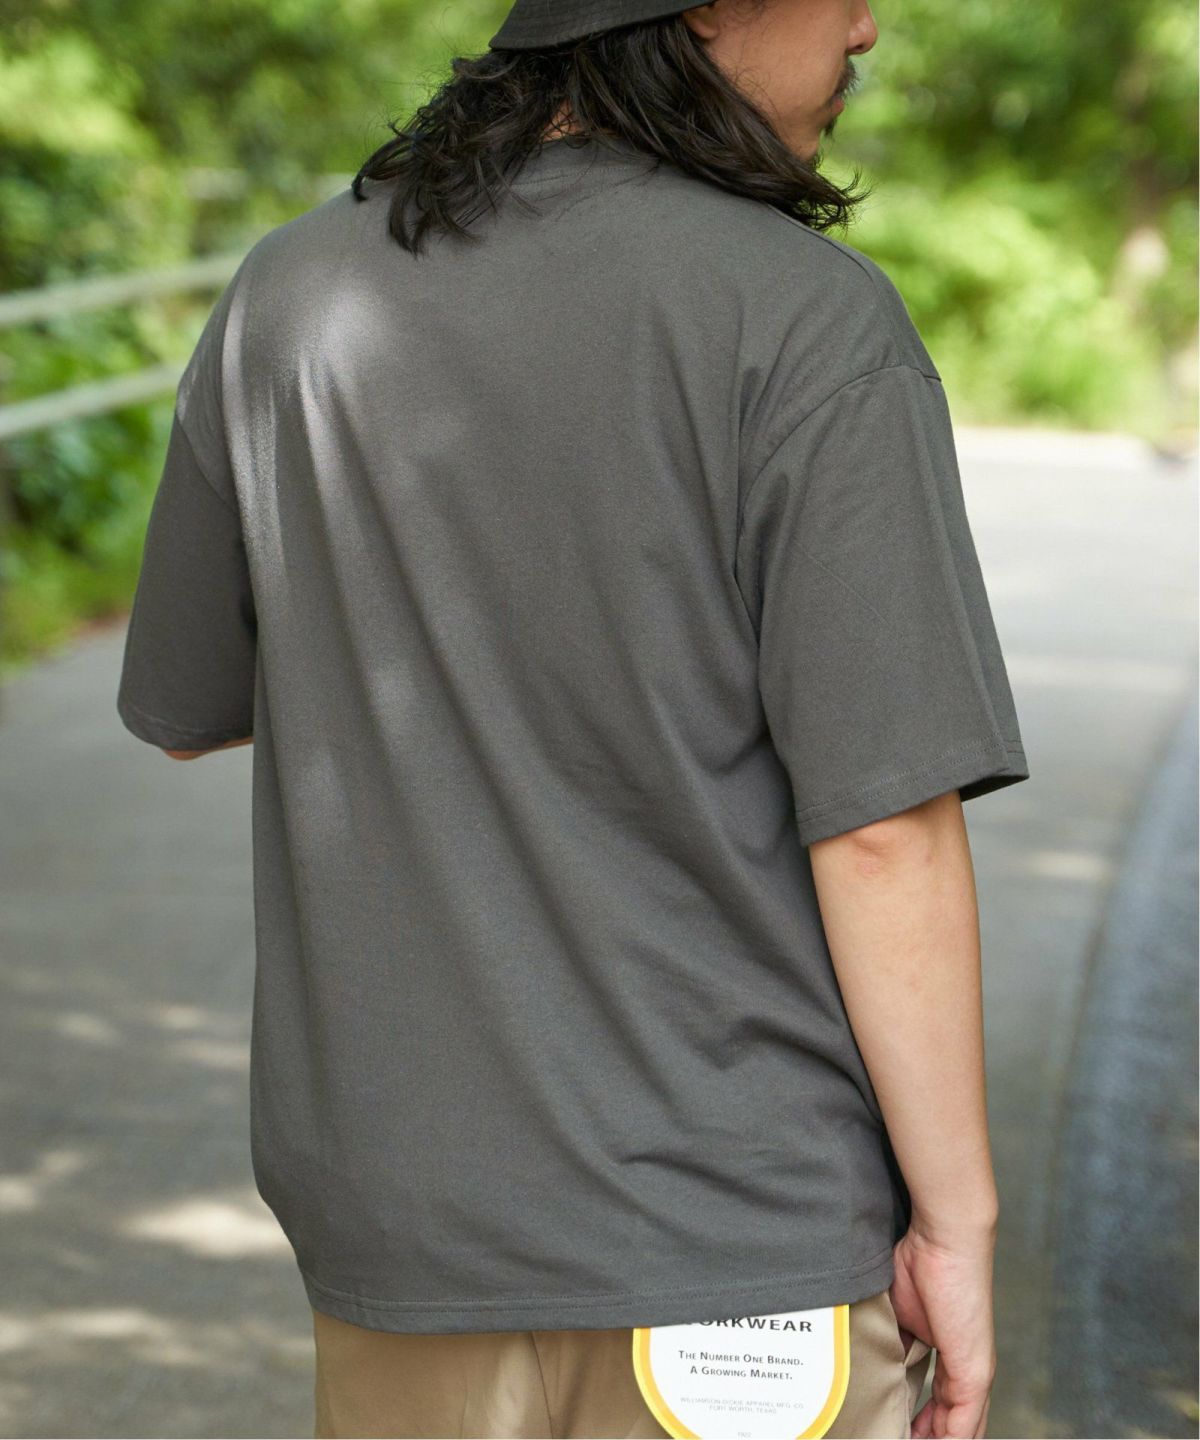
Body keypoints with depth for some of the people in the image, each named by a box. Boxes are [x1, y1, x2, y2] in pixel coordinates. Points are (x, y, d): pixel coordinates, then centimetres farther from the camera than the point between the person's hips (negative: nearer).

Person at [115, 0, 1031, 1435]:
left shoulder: (290, 295, 0)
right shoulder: (814, 324, -14)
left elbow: (185, 706, 13)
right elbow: (884, 824, -17)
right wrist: (957, 1219, -7)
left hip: (396, 1208, 5)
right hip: (739, 1233, -4)